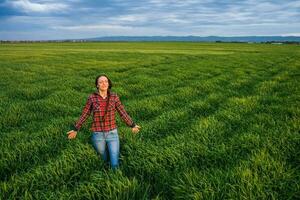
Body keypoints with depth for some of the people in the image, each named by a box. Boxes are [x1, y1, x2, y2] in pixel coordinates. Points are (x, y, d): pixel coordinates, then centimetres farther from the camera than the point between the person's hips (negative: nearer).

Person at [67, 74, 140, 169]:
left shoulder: (114, 96, -6)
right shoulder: (92, 97, -8)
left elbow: (122, 112, 3)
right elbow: (84, 114, 2)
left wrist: (132, 125, 8)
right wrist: (75, 129, 6)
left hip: (112, 133, 0)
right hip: (98, 134, 0)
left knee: (115, 164, 1)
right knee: (104, 160, 21)